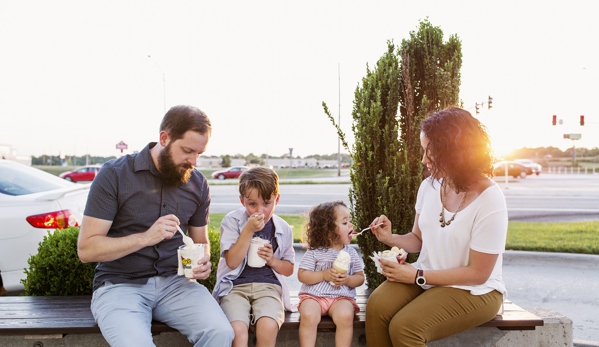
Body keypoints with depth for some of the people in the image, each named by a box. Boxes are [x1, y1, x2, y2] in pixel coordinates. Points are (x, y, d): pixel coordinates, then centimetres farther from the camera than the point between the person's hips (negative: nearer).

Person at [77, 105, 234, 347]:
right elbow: (86, 249, -11)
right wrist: (146, 237, -23)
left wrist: (203, 262, -6)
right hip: (120, 284, -3)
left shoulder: (198, 184, 5)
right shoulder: (114, 175, -8)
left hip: (173, 282, 3)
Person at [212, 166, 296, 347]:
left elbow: (289, 269, 18)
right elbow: (232, 262, -6)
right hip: (235, 286, -1)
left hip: (268, 286, 1)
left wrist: (272, 260, -4)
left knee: (268, 327, -30)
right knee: (237, 330, -30)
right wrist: (248, 230, -15)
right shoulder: (232, 221, 2)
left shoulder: (283, 229, 8)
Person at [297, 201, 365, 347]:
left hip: (342, 296, 1)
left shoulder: (351, 253, 8)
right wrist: (324, 275, -14)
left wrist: (347, 280, -11)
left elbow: (360, 278, 10)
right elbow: (302, 275, -2)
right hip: (313, 295, -1)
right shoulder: (314, 252, 0)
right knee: (308, 316, -30)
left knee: (345, 316, -30)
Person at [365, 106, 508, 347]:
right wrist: (390, 238, -9)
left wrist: (418, 276, -19)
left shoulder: (489, 201, -21)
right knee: (376, 306, -23)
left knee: (404, 327, -28)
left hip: (473, 291, -5)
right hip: (426, 277, 6)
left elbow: (477, 273, -17)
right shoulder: (430, 185, -1)